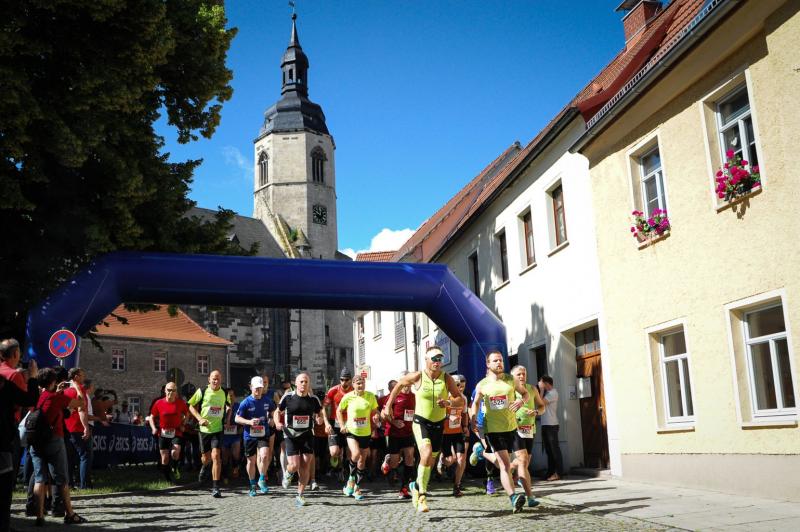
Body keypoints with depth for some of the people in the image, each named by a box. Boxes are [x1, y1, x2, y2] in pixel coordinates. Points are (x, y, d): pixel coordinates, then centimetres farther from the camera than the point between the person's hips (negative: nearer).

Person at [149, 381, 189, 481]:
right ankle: (168, 479, 22)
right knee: (165, 457, 5)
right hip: (163, 433, 1)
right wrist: (154, 428, -9)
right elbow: (152, 417, 6)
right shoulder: (159, 403, -5)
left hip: (176, 433, -1)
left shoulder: (181, 403, -5)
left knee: (175, 452, -22)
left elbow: (186, 414, 12)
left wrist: (183, 424, 0)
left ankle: (175, 468, 10)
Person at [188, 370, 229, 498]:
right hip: (204, 428, 0)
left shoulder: (224, 393, 0)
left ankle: (215, 487, -10)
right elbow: (191, 406, 3)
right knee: (205, 457, 13)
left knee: (216, 455, -14)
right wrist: (200, 418, -12)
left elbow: (228, 406, 19)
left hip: (218, 429, 0)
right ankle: (205, 466, 53)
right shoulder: (202, 391, -6)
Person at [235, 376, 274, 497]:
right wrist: (249, 422, -22)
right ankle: (253, 485, 27)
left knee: (264, 456, -20)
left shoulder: (267, 400, 1)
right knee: (251, 460, 8)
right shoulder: (246, 402, -9)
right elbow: (237, 418, -6)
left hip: (264, 433, 1)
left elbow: (273, 410, 23)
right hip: (250, 435, -1)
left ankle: (262, 480, 1)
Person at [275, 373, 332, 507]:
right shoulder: (288, 397, -6)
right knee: (294, 466, -9)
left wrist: (327, 424, -9)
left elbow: (320, 414, 11)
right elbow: (278, 412, 6)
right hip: (291, 435, -2)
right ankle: (287, 474, 29)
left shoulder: (313, 399, -1)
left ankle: (300, 496, 14)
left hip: (307, 435, 2)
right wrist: (277, 422, -14)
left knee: (305, 467, -1)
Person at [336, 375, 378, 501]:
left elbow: (375, 411, 8)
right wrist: (342, 425, -3)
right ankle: (351, 479, 1)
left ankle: (357, 488, 24)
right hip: (351, 431, -2)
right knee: (355, 454, -25)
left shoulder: (371, 396, -4)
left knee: (362, 460, 8)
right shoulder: (348, 397, -6)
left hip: (366, 433, 2)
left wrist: (376, 416, -14)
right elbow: (339, 411, 7)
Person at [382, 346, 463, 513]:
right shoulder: (417, 377, -12)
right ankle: (422, 495, -11)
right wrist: (388, 405, 8)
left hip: (438, 424, 3)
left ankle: (416, 486, 42)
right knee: (427, 455, -25)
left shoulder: (447, 379, -9)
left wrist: (449, 402, -27)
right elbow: (399, 384, 6)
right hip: (421, 422, -3)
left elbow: (460, 401, -6)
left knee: (431, 462, 14)